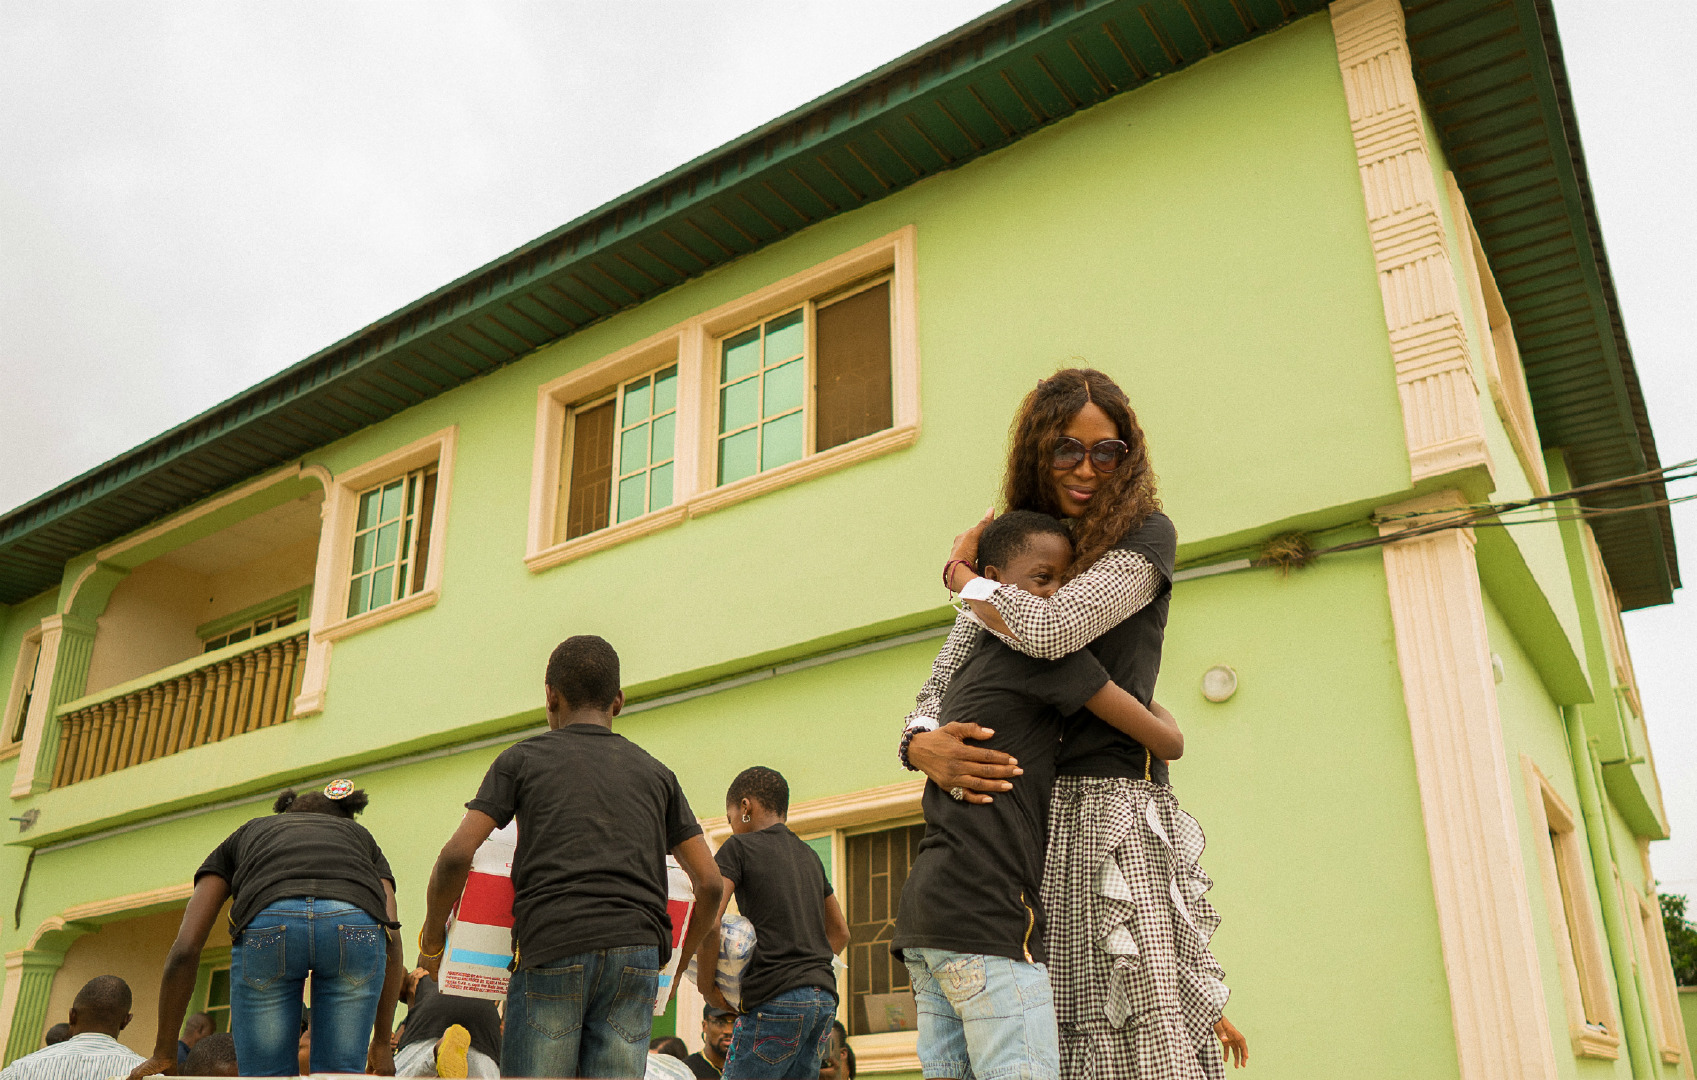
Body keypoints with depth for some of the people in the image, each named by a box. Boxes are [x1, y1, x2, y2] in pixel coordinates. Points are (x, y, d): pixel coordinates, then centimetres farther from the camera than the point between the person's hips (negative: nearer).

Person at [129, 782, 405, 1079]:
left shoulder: (243, 836, 40)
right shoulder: (360, 836, 39)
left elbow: (185, 948, 26)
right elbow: (391, 942, 21)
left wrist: (165, 1053, 31)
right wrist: (382, 1043, 25)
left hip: (267, 924, 0)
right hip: (356, 926, 0)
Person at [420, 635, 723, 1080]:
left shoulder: (524, 757, 12)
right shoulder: (655, 772, 20)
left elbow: (457, 855, 1)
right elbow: (710, 882, 15)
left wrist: (431, 939, 16)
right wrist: (678, 959, 27)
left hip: (550, 949, -2)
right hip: (637, 951, 3)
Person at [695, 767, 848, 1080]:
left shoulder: (739, 847, 2)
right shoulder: (810, 856, 22)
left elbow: (708, 920, -11)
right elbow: (840, 931, 29)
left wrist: (707, 984, -2)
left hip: (776, 997, -7)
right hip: (825, 997, 7)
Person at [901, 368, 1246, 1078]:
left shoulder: (1146, 534, 2)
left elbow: (1052, 628, -15)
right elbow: (939, 683, 12)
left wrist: (962, 573, 3)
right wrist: (923, 745, -11)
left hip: (1112, 807, -4)